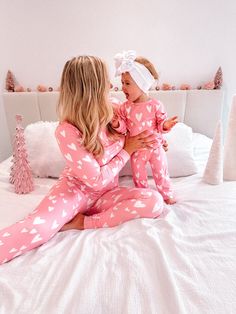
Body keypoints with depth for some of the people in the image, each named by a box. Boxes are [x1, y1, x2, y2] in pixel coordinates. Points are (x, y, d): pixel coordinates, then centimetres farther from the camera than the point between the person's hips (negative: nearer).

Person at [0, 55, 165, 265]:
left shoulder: (111, 110, -7)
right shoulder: (66, 132, -23)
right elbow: (97, 179, -19)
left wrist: (148, 138, -4)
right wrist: (127, 150, -12)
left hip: (106, 193, 5)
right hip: (75, 190, -5)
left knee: (154, 201, -21)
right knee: (37, 228, -32)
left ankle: (84, 222, -15)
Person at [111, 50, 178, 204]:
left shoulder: (155, 105, -14)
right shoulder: (125, 107, -8)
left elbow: (160, 125, -7)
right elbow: (124, 128, -4)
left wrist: (166, 125, -28)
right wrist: (117, 124, -24)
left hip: (155, 147, -2)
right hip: (136, 149, 2)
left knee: (161, 172, 12)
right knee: (138, 175, 15)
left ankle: (167, 194, 36)